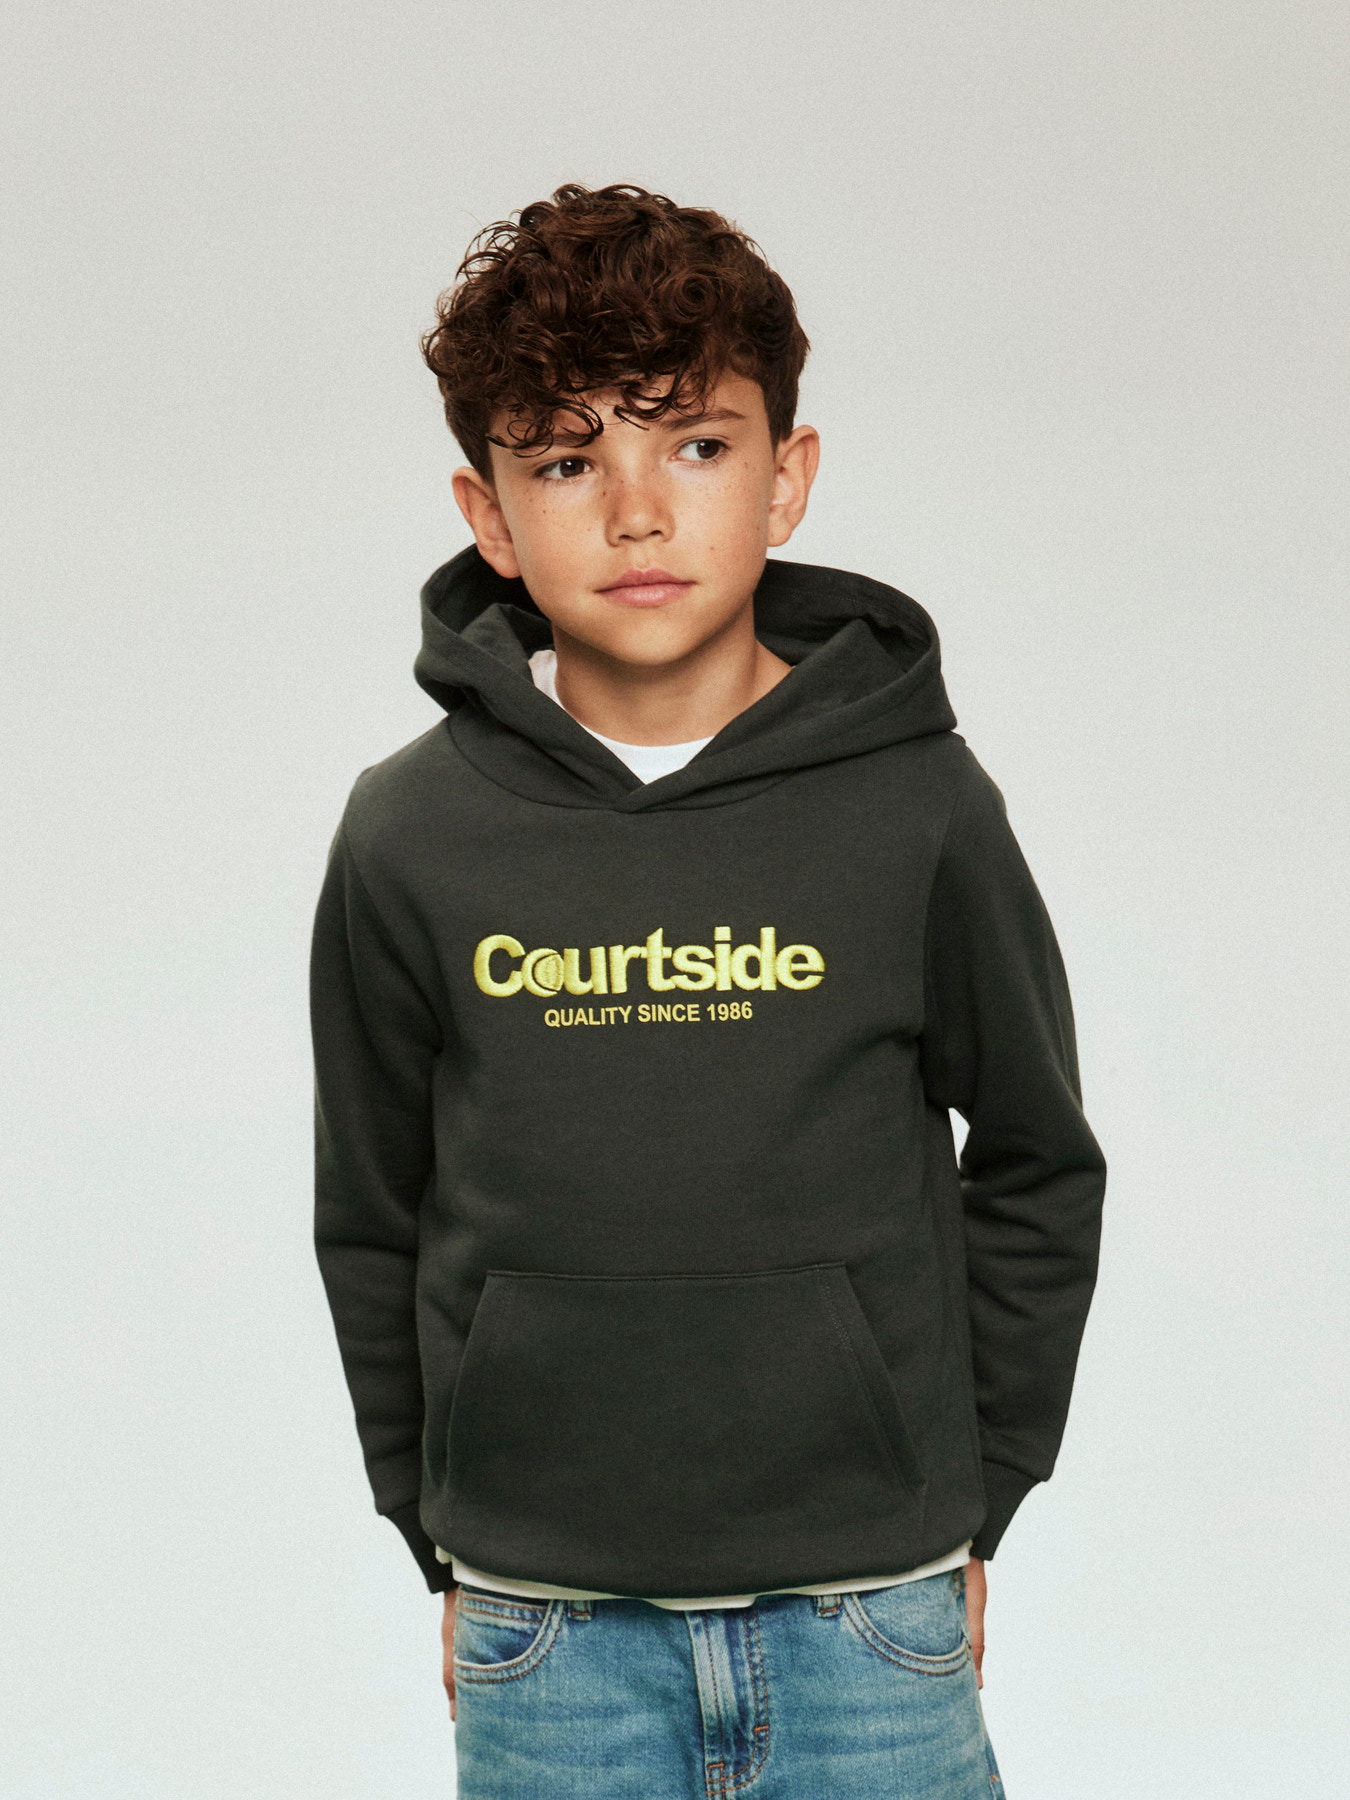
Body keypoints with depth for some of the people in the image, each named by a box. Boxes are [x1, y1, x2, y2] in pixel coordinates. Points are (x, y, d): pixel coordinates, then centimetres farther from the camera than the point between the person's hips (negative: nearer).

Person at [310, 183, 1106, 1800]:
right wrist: (444, 1540, 9)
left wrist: (969, 1502, 6)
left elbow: (1035, 1166, 6)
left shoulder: (915, 810, -5)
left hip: (870, 1620, 0)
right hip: (546, 1640, 1)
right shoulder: (411, 840, -3)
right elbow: (375, 1226, 7)